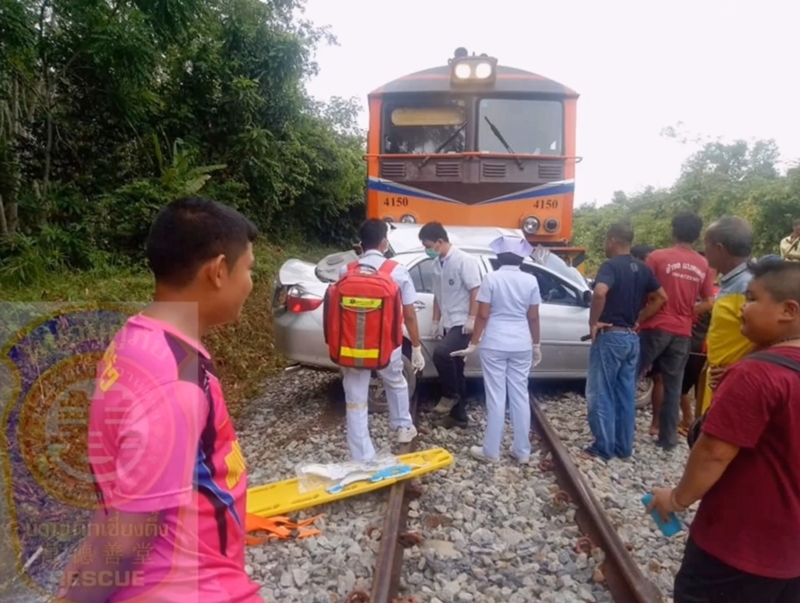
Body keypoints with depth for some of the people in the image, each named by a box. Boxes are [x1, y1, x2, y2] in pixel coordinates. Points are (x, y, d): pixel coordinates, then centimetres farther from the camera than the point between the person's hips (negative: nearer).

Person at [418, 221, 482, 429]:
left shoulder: (464, 260, -12)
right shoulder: (438, 264, 11)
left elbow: (475, 291, -16)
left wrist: (472, 319, -20)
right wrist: (436, 321, 15)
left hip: (463, 323, -8)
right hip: (448, 324, 8)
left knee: (441, 353, -28)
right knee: (454, 368, 11)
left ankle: (450, 395, -6)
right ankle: (459, 415, 20)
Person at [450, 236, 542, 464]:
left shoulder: (491, 279, -8)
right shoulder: (530, 281, 1)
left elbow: (483, 315, -9)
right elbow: (533, 317, 3)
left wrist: (473, 344, -1)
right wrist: (536, 345, 14)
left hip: (494, 344, -3)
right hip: (521, 345, 3)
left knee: (496, 397, 3)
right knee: (520, 396, 10)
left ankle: (491, 451, 11)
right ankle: (522, 451, 18)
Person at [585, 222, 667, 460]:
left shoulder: (610, 266, -13)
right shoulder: (642, 269, 11)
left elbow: (600, 292, -32)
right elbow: (661, 297, 17)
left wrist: (593, 322, -20)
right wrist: (638, 319, 16)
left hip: (610, 336, -8)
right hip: (631, 338, 8)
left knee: (601, 394, 1)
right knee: (626, 395, 12)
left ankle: (603, 447, 6)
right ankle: (623, 446, 20)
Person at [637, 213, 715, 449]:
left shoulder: (657, 257, -6)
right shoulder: (703, 265, 6)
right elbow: (708, 303, 8)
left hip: (655, 328, -3)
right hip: (682, 333, 4)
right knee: (673, 386, 9)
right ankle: (668, 437, 15)